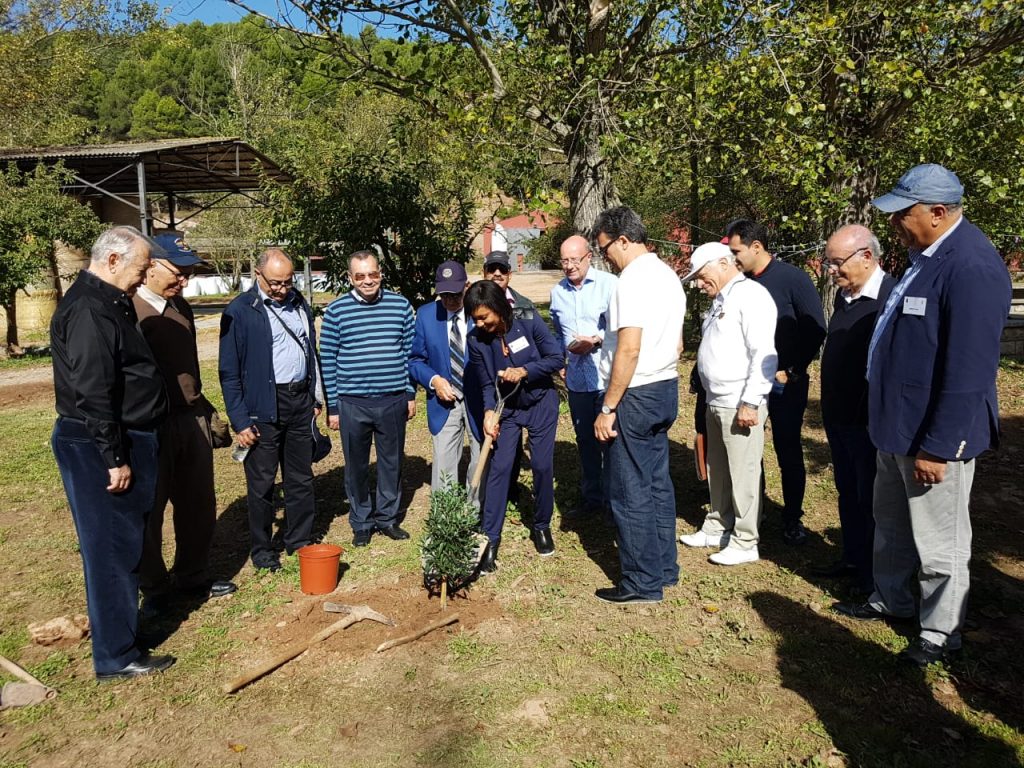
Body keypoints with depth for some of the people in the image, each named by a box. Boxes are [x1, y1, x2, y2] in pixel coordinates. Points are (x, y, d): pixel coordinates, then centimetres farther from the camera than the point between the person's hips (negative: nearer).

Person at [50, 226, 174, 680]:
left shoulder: (108, 303, 15)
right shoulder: (88, 310, -18)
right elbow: (93, 393, -23)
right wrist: (114, 458, -21)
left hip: (123, 441, 10)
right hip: (98, 446, -10)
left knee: (123, 544, 18)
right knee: (112, 549, -2)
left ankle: (119, 624, 33)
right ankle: (116, 658, 9)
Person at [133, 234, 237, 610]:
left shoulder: (181, 307, 12)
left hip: (192, 419, 7)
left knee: (199, 504, 14)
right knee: (148, 509, 9)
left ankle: (192, 577, 31)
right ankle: (153, 586, 26)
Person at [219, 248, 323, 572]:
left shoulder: (299, 303, 9)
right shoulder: (240, 311, -9)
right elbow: (229, 372, -8)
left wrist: (316, 397, 15)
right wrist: (239, 420, -11)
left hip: (300, 402, 5)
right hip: (264, 407, -5)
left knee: (301, 478, 13)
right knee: (262, 482, 5)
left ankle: (300, 540, 28)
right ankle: (262, 550, 21)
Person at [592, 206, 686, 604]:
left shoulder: (633, 279, -16)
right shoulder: (668, 274, 13)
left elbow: (628, 351, -23)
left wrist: (608, 408, -19)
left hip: (636, 395, -10)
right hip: (666, 389, 10)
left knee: (631, 492, -1)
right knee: (657, 483, 16)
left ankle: (643, 583, 9)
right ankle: (665, 568, 26)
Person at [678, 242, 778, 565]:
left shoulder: (751, 296, -12)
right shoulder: (720, 300, 17)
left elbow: (764, 354, -19)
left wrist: (750, 402, -20)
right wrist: (708, 396, 14)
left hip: (740, 405, -9)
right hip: (715, 402, 9)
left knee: (743, 475, 0)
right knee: (717, 471, 18)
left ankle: (744, 542, 12)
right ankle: (717, 528, 32)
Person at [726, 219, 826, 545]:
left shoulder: (793, 278, -8)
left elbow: (816, 329, -9)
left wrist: (791, 371, -10)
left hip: (784, 383, -4)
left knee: (788, 451, 4)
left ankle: (793, 518, 19)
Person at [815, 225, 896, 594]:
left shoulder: (894, 298, -19)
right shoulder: (844, 296, 8)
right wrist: (830, 408, 16)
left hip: (870, 421, -8)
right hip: (839, 417, 8)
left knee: (871, 499, 5)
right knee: (848, 492, 19)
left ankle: (875, 576, 21)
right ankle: (853, 558, 34)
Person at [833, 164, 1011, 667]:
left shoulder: (971, 267, -22)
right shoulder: (924, 256, 7)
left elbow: (968, 373, -25)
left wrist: (936, 447, -22)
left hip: (933, 435, -9)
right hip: (897, 424, 10)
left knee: (938, 543, 7)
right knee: (891, 525, 23)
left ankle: (941, 633, 26)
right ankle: (890, 601, 42)